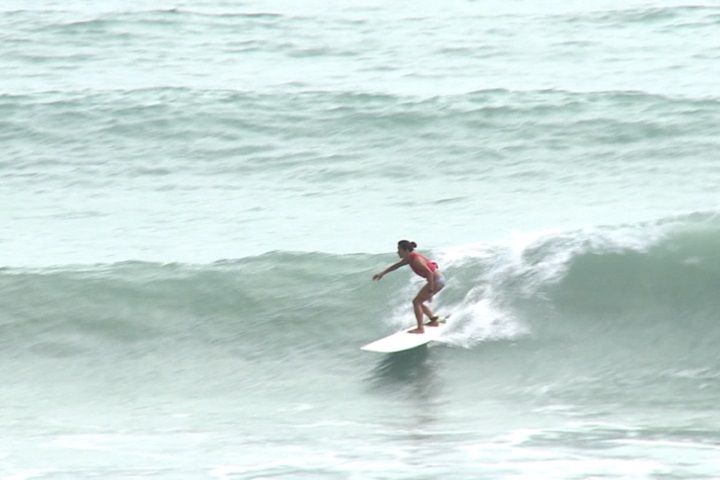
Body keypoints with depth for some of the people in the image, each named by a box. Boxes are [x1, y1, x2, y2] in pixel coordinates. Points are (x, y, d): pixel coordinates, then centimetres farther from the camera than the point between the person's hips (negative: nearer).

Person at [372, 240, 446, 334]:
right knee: (418, 302, 17)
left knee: (416, 301, -6)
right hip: (438, 280, 9)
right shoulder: (409, 258, 6)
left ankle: (420, 328, -7)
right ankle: (434, 320, 23)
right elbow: (396, 266, 22)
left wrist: (430, 291, -26)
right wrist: (382, 273, 22)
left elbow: (429, 273, -27)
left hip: (436, 281, -9)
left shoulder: (416, 259, -23)